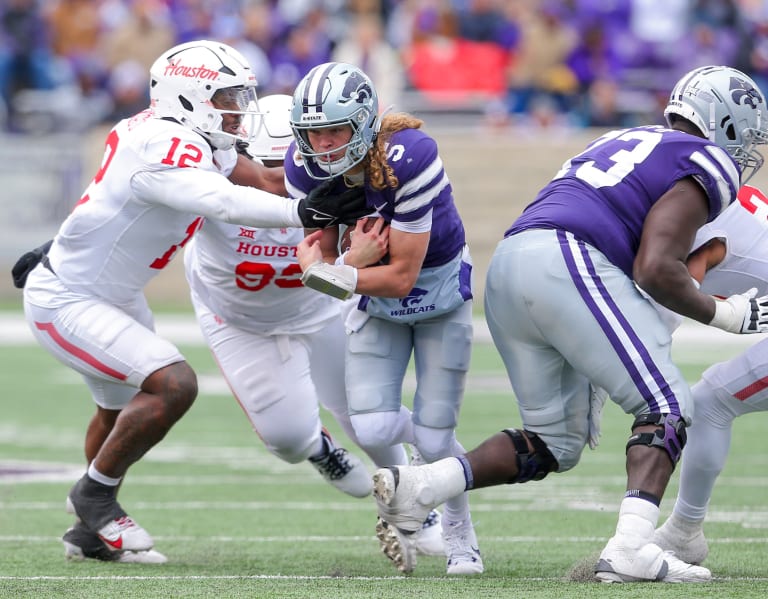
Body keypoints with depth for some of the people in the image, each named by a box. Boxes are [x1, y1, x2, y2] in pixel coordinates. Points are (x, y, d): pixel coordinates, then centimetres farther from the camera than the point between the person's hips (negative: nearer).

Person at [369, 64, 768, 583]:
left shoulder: (625, 142, 31)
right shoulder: (706, 166, 5)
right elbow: (655, 269, -8)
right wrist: (723, 314, 7)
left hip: (507, 266, 8)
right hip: (567, 263, -8)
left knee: (555, 442, 14)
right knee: (668, 409, -3)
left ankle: (416, 486, 0)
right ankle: (631, 549, -20)